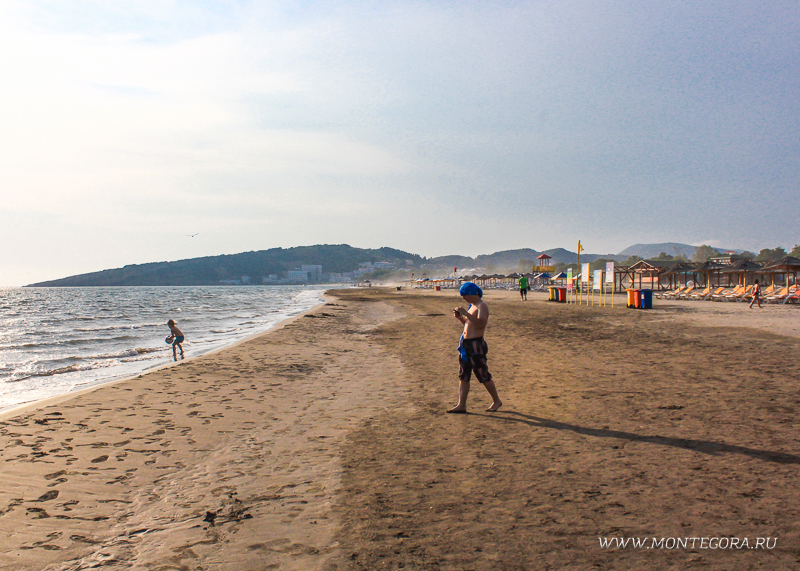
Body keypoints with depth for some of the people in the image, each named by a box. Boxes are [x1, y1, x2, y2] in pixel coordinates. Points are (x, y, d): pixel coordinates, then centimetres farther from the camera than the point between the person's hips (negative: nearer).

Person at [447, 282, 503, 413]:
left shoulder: (482, 306, -12)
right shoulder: (472, 306, 17)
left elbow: (480, 323, -27)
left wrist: (466, 313, -28)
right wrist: (460, 317, 9)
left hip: (476, 344, -9)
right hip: (465, 344, 10)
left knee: (483, 375, -2)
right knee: (463, 376, 7)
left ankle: (496, 401, 14)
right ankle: (461, 405, 9)